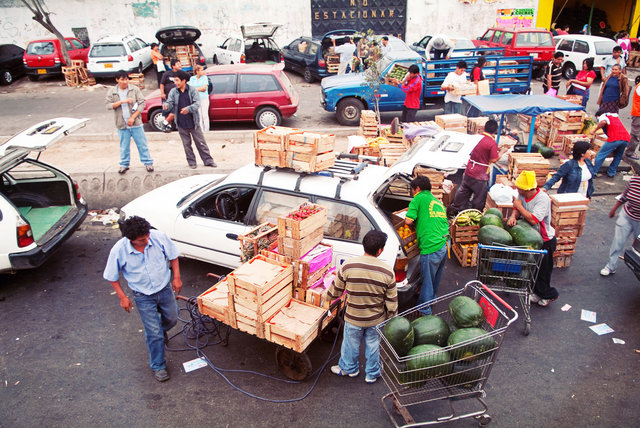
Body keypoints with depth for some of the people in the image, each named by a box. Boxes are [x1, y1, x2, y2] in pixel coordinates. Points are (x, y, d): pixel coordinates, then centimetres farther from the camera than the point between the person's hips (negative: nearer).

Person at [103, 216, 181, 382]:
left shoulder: (159, 236, -22)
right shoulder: (118, 250, -24)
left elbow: (173, 256, -3)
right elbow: (112, 277, -7)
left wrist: (176, 277, -4)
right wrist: (122, 297, -7)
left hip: (165, 288, 3)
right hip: (143, 296, -2)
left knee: (172, 319, 21)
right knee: (154, 334, 2)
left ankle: (160, 329, 58)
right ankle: (158, 366, 24)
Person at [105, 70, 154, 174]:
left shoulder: (134, 89, -1)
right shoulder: (112, 91, 4)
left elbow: (142, 103, -5)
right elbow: (108, 105, -4)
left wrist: (133, 117, -11)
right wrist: (122, 101, -18)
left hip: (136, 123, -1)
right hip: (122, 125, 1)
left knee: (142, 144, 4)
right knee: (124, 146, 10)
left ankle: (148, 163, 15)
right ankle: (124, 164, 23)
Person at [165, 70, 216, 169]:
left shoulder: (192, 90, -5)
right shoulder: (173, 92, 2)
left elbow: (197, 104, -14)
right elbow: (170, 103, -7)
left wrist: (188, 109, -32)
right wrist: (167, 106, -32)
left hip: (193, 122, -2)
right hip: (181, 124, 2)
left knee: (201, 142, 4)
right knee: (186, 144, 11)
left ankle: (208, 160, 14)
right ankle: (191, 162, 23)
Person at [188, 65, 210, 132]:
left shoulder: (204, 77, 3)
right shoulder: (192, 78, 10)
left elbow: (204, 88, -6)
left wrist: (195, 89, -7)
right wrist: (200, 89, -8)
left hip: (204, 98, -2)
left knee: (205, 115, -1)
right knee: (198, 115, 1)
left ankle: (206, 130, 3)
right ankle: (201, 130, 6)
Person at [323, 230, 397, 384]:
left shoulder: (348, 266, -21)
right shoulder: (388, 272, -20)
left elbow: (336, 290, -7)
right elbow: (392, 302, -11)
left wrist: (326, 296, 15)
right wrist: (391, 319, 8)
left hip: (353, 318, 0)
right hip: (376, 319, 0)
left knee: (351, 344, 24)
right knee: (373, 346, 23)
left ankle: (349, 368, 48)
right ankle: (372, 374, 43)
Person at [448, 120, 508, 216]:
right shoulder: (492, 143, -18)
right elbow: (494, 159, -15)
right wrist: (502, 151, 1)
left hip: (468, 172, 6)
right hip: (480, 176, -6)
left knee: (463, 192, 20)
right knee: (479, 198, 10)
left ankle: (453, 210, 29)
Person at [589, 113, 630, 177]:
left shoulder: (602, 116, 12)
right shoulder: (615, 117, 35)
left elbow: (603, 121, -13)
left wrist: (594, 130, -3)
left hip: (615, 138, -7)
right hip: (626, 139, 7)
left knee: (600, 155, 3)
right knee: (618, 156, 25)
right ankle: (611, 173, 27)